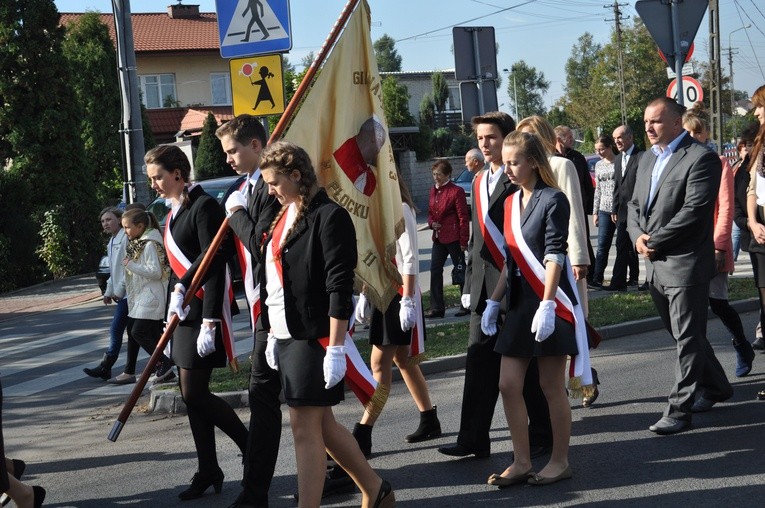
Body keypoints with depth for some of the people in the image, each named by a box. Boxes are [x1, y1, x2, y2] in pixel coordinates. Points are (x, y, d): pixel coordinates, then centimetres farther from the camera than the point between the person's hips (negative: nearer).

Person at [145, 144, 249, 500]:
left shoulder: (204, 207, -13)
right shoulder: (175, 212, 15)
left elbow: (214, 266, -19)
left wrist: (210, 322, -22)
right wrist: (174, 306, 14)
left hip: (202, 312, -9)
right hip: (184, 312, 9)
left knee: (195, 394, -8)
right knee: (191, 394, 9)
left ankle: (253, 449, 8)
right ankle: (208, 472, 16)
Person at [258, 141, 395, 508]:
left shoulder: (329, 216, -13)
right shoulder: (284, 216, 13)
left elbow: (339, 287, -17)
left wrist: (335, 348, -20)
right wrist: (272, 336, 16)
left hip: (314, 338, -9)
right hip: (286, 336, 9)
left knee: (305, 427, -4)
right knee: (321, 423, 15)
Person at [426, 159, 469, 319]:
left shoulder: (456, 191, -11)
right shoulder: (434, 190, 11)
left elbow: (463, 217, -12)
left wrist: (463, 241, -14)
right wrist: (431, 223, -1)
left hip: (453, 238, -7)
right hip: (438, 237, 7)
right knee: (435, 269, 4)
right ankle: (437, 307, 9)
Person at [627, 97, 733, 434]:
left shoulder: (700, 159, -12)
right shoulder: (648, 159, 14)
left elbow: (693, 212, -20)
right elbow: (635, 204, 16)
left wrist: (655, 242, -16)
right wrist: (638, 235, -4)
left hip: (685, 264, -9)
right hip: (656, 266, 9)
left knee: (687, 338, -3)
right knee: (681, 334, 18)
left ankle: (679, 409, -1)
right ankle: (715, 387, 35)